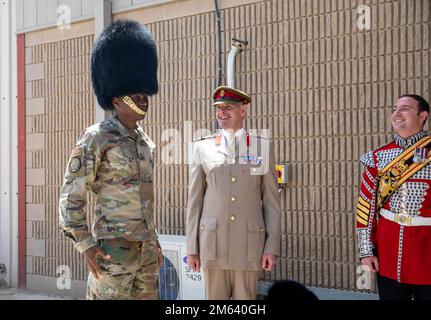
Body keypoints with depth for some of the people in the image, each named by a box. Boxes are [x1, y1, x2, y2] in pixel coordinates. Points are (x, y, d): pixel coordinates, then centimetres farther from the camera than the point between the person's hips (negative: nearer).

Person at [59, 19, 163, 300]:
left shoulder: (145, 141, 12)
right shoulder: (96, 138, -10)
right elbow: (71, 197, -11)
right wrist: (86, 245, -18)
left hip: (146, 249, 7)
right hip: (112, 249, -7)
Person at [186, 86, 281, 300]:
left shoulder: (263, 147, 5)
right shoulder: (202, 148, 6)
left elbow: (271, 201, 4)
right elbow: (194, 200, 7)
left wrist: (272, 247, -2)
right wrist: (192, 248, 3)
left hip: (249, 242, 0)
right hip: (213, 241, 1)